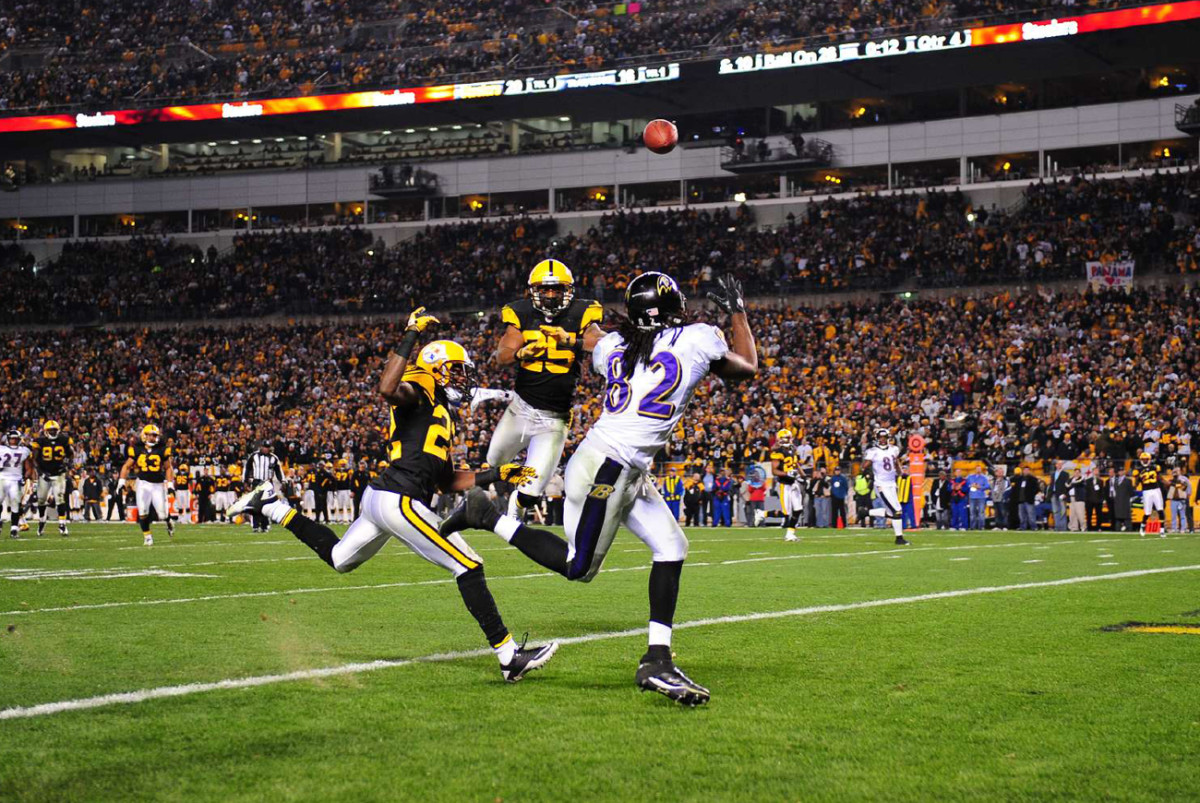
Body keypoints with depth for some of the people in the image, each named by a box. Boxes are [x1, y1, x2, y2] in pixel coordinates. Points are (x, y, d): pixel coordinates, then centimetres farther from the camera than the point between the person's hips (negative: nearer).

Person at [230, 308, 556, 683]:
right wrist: (410, 337, -26)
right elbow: (388, 390, -28)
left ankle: (271, 505, 30)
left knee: (338, 558, 30)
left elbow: (447, 481, 23)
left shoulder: (443, 418, 24)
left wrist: (494, 475, 17)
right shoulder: (420, 391, -3)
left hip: (381, 497, 10)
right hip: (399, 500, -10)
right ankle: (510, 656, -8)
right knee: (468, 568, -9)